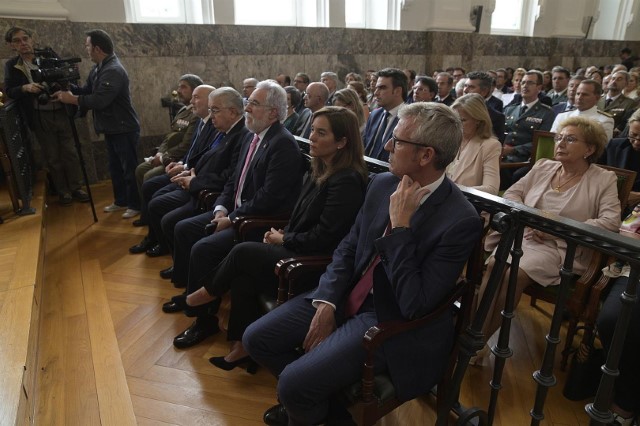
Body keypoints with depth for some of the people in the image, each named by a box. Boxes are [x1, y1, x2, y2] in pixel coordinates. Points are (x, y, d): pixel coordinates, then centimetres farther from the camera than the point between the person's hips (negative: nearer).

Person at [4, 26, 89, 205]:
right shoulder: (12, 65, 3)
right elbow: (9, 91, 1)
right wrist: (25, 88, -18)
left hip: (61, 112, 0)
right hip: (40, 117, 0)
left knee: (70, 153, 6)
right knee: (52, 157, 8)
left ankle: (76, 188, 17)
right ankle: (63, 191, 19)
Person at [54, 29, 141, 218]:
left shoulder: (114, 71, -21)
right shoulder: (98, 68, 11)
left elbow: (99, 100, -27)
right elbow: (87, 91, 13)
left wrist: (71, 99, -18)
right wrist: (68, 90, -3)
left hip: (124, 129, -10)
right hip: (111, 129, 10)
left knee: (129, 169, -1)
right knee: (115, 167, 17)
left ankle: (135, 205, 9)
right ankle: (121, 201, 29)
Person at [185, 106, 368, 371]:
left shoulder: (347, 181, -19)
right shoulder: (319, 171, 9)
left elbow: (322, 237, -21)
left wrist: (283, 239, -9)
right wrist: (282, 234, -1)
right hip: (297, 249, 8)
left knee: (243, 252, -13)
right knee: (242, 275, -12)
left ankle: (211, 292, 18)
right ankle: (242, 345, -1)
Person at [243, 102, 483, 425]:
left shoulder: (460, 220, -21)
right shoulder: (382, 184, -1)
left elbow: (414, 305, -23)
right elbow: (348, 247, 6)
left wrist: (400, 225, -26)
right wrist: (326, 303, -7)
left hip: (392, 321, -6)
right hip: (347, 296, 7)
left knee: (295, 381, -20)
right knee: (256, 339, 2)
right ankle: (310, 399, 25)